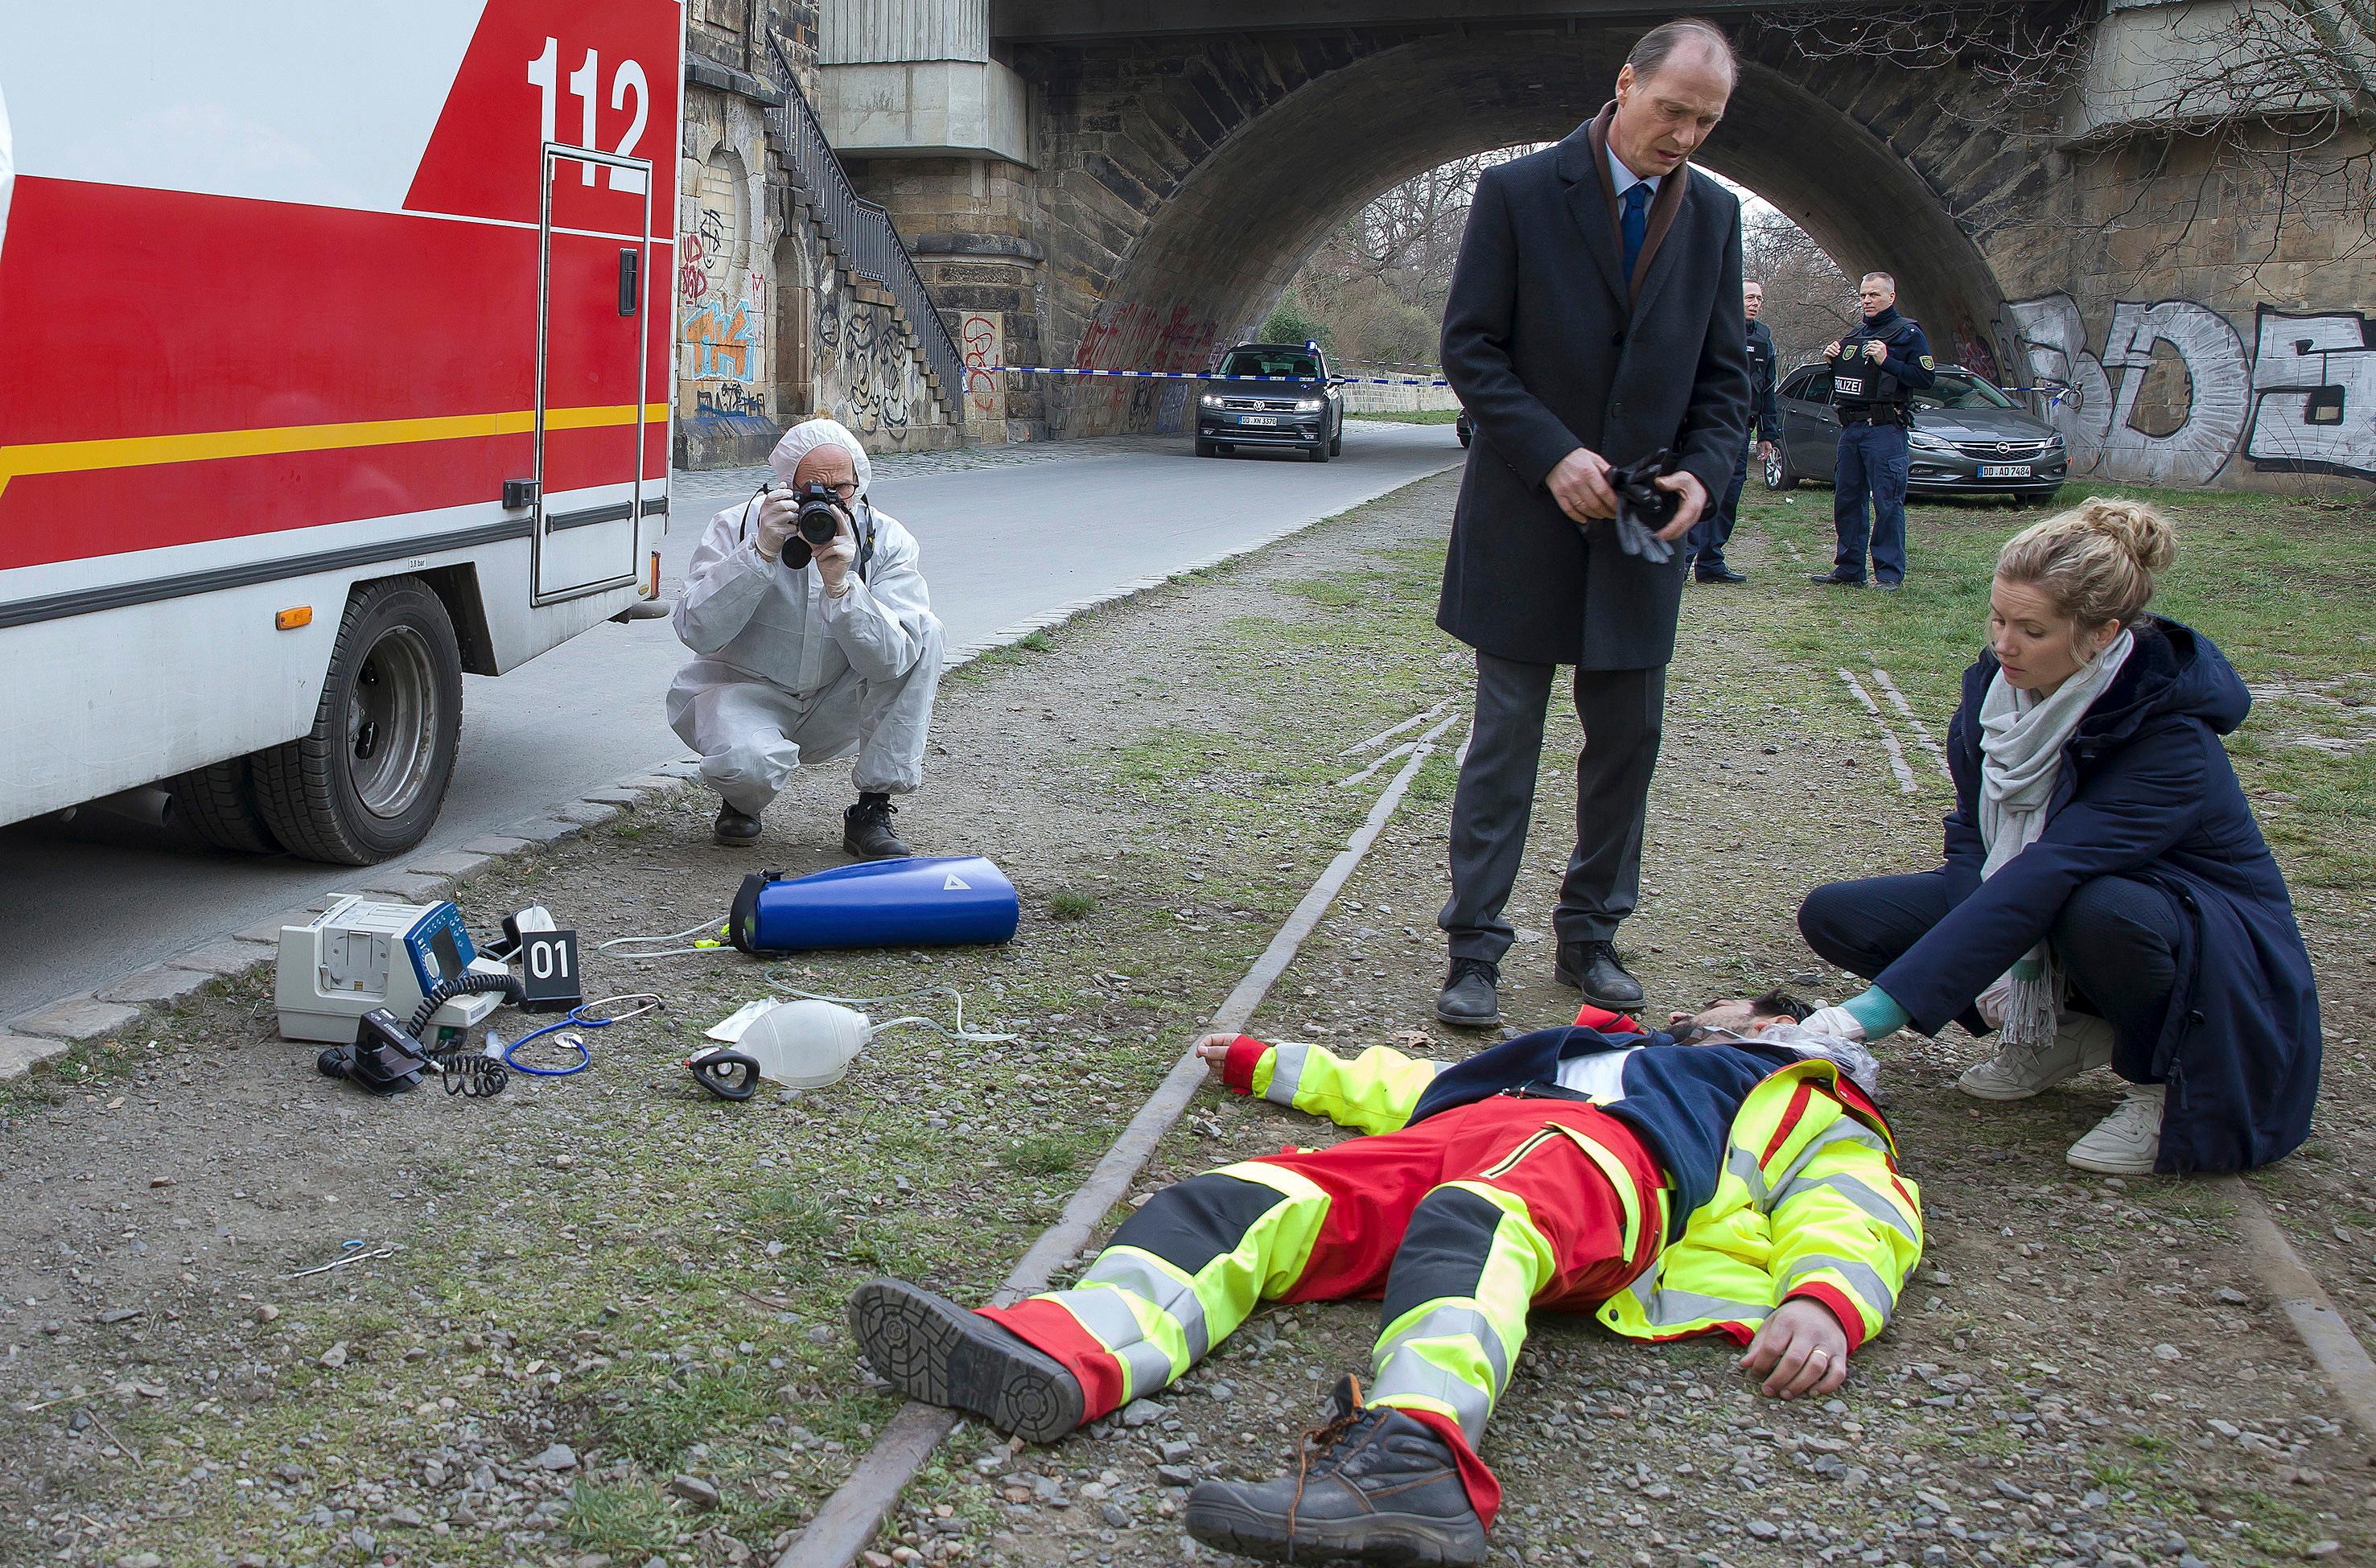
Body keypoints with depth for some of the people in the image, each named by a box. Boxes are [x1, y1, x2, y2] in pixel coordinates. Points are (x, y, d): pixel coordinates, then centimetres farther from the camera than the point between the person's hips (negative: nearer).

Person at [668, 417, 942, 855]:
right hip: (744, 691, -3)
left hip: (832, 712, 3)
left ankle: (872, 810, -15)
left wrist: (840, 585, -37)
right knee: (749, 764, -37)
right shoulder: (737, 527, -13)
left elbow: (891, 662, -24)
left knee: (924, 631, -19)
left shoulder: (888, 541, -11)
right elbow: (698, 633, -26)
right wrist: (761, 551, -32)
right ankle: (740, 802, 6)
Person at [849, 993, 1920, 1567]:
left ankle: (1409, 1451, -67)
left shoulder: (1803, 1105, 32)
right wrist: (1265, 1064, 46)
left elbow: (1857, 1212, 10)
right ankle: (1062, 1349, -46)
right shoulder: (1602, 1044, 46)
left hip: (1612, 1160, -5)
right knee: (1244, 1201, -22)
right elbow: (1405, 1084, 47)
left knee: (1471, 1218, -40)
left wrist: (1827, 1299, -14)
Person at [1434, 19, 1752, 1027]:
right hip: (1528, 520, -4)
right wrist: (1552, 456, -18)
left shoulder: (1714, 215, 6)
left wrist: (1702, 471, -10)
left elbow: (1723, 377, 9)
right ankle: (1472, 951, 9)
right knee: (1505, 739, 1)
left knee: (1628, 741, 9)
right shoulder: (1518, 193, -6)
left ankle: (1590, 937, 23)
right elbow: (1468, 348, -8)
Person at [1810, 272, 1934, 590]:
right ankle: (1849, 568, 17)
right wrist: (1832, 360, 9)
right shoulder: (1855, 335, 21)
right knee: (1847, 500, 9)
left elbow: (1925, 377, -11)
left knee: (1888, 503, -8)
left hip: (1885, 429, -8)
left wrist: (1887, 362, -18)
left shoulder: (1907, 333, -1)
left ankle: (1889, 573, -6)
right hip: (1851, 428, 8)